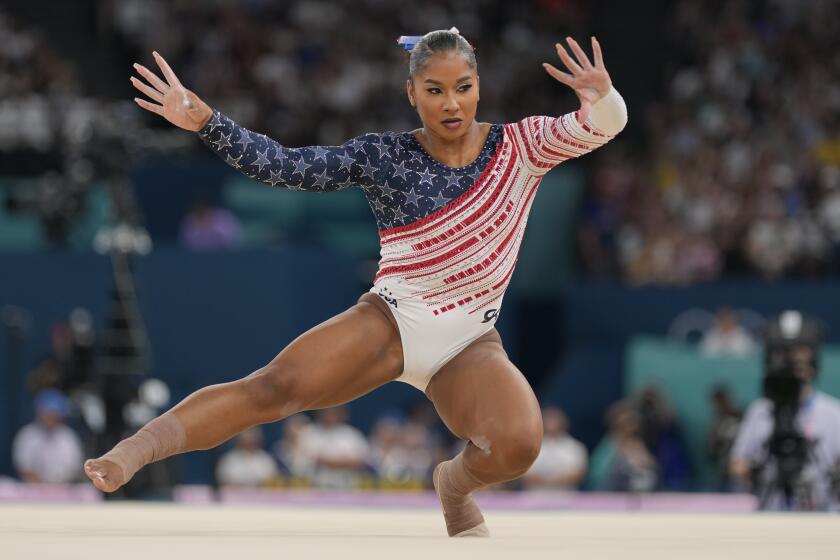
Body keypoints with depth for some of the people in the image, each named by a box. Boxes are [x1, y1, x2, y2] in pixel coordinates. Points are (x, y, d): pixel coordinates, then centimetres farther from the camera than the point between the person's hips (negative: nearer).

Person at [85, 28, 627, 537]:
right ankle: (131, 452, -33)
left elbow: (604, 125, -12)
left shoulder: (519, 146, -1)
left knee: (518, 445, -29)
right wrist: (204, 120, -20)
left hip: (471, 342, 1)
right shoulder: (384, 155, -3)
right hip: (392, 319, -1)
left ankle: (455, 483, 6)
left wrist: (603, 99, -37)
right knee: (274, 388, -24)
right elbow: (286, 166, -8)